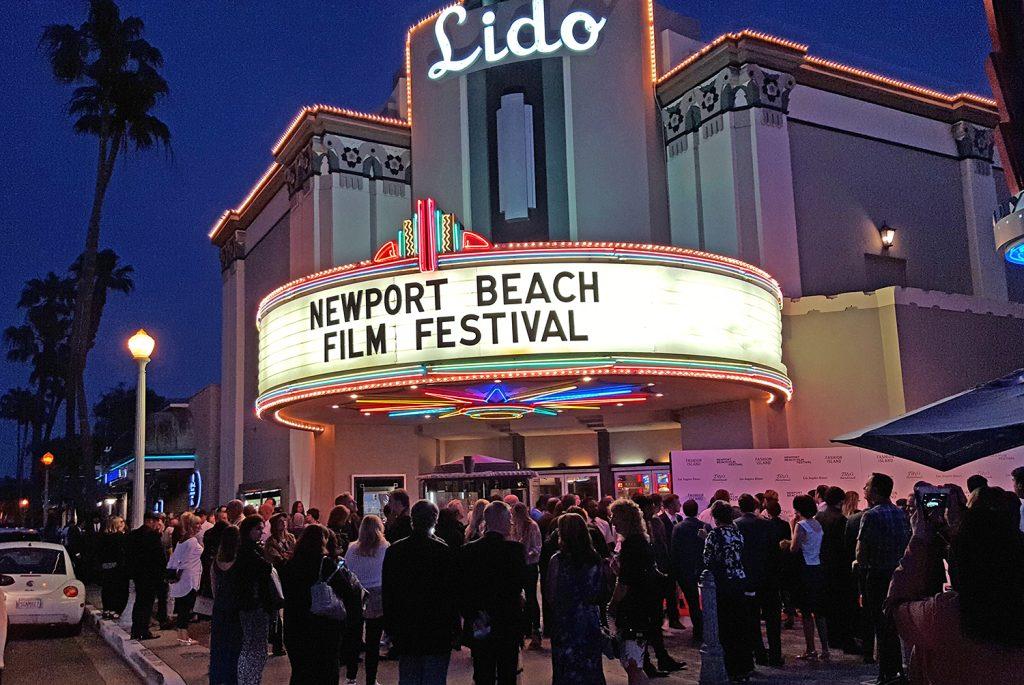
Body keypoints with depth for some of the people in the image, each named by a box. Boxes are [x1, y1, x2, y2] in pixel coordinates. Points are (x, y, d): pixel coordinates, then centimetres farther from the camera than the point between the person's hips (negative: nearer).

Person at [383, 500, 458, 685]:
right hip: (437, 631, -3)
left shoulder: (394, 551, -1)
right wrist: (453, 625, 0)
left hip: (404, 631, 3)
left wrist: (390, 628, 12)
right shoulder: (445, 552, -12)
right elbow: (452, 592, -9)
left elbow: (386, 593, 4)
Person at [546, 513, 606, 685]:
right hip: (591, 620, 3)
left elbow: (552, 593, -8)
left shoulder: (558, 560, -14)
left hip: (566, 621, -3)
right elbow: (601, 594, 2)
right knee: (591, 667, 13)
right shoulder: (595, 559, -3)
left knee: (567, 670, 8)